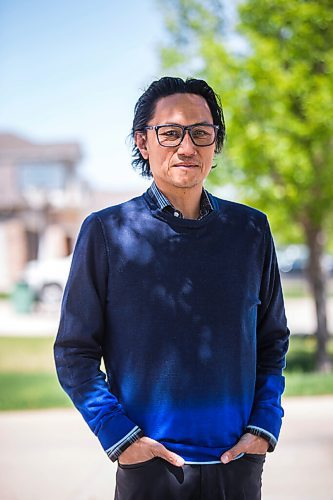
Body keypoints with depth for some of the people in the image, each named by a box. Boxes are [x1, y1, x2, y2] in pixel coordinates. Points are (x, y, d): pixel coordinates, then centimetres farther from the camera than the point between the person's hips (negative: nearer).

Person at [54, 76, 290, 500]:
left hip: (238, 463, 2)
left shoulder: (250, 230, 5)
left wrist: (264, 426, -1)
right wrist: (119, 436, -11)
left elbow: (272, 342, 11)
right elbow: (74, 353, -1)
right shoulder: (106, 231, -3)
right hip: (149, 465, -2)